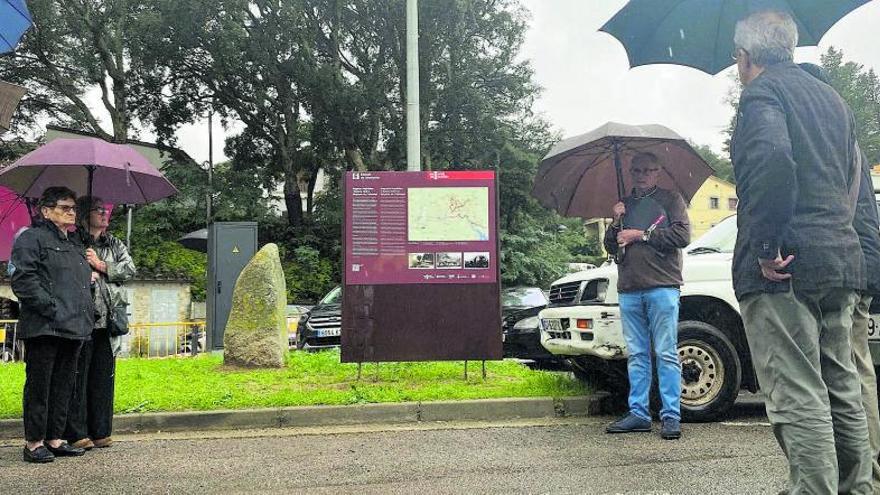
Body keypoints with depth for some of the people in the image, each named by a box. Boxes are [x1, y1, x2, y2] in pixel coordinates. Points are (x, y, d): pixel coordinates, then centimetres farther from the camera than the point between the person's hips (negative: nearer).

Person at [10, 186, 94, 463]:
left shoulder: (75, 245, 22)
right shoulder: (32, 238, -3)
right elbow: (23, 280, -14)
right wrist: (52, 309, -18)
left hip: (74, 327, 8)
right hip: (44, 328, -8)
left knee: (64, 387, 11)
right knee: (39, 386, 0)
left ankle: (54, 439, 20)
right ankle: (34, 443, 9)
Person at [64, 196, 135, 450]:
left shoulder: (115, 245, 18)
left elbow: (130, 269, 5)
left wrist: (101, 265, -4)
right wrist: (84, 276, -13)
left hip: (108, 320, 5)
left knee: (104, 376, 7)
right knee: (78, 375, -2)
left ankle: (100, 432, 14)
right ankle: (76, 434, 5)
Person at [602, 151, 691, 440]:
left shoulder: (671, 200, 9)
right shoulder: (624, 205, 22)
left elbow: (682, 235, -5)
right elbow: (610, 247, 18)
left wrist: (641, 234, -6)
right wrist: (617, 223, 0)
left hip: (662, 287, -4)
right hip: (629, 290, 5)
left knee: (666, 354, -5)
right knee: (637, 354, 6)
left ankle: (671, 416, -2)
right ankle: (638, 414, 10)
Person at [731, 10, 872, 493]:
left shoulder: (762, 91, -5)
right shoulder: (831, 97, 22)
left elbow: (773, 161, -24)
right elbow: (852, 179, 25)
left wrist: (765, 248, -20)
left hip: (784, 268, -9)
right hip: (842, 262, 9)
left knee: (798, 399, -8)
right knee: (842, 393, 16)